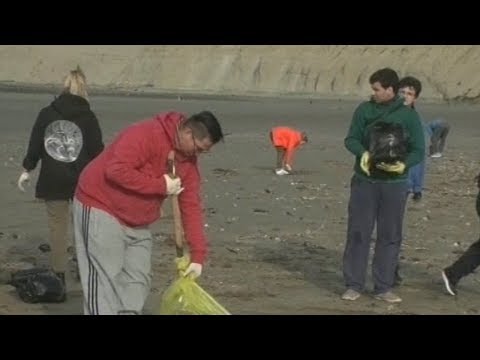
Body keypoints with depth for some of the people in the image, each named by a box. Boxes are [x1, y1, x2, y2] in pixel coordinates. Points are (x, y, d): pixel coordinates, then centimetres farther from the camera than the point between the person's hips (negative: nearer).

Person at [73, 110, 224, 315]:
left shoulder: (188, 160, 2)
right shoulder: (146, 135, -23)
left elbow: (191, 206, 0)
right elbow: (117, 170, -33)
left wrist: (197, 255, -5)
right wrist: (161, 185, -26)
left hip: (137, 224, 9)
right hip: (101, 209, -9)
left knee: (138, 281, 8)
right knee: (105, 278, -10)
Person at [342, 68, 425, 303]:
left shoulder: (409, 115, -2)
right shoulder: (364, 110, 1)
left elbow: (418, 150, 1)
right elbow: (351, 139, 4)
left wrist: (404, 165, -19)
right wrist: (363, 153, -17)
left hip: (394, 184, 0)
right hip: (365, 181, 0)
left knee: (390, 236, 6)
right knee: (358, 233, 1)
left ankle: (383, 287, 15)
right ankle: (354, 285, 10)